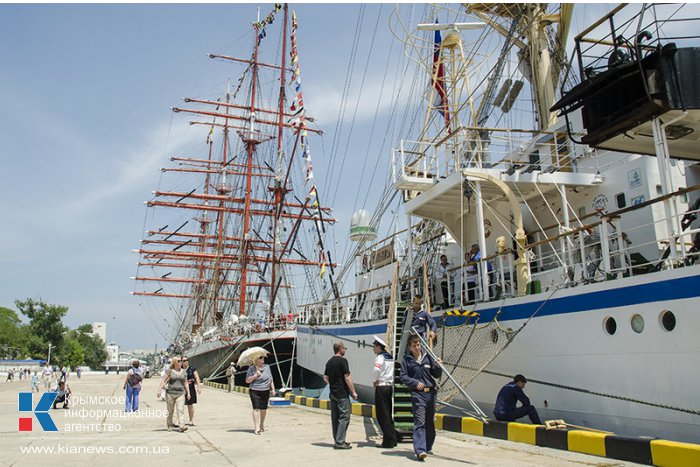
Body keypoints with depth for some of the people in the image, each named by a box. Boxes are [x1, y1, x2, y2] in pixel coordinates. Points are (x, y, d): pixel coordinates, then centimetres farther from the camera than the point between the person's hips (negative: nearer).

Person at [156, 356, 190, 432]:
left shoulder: (184, 372, 9)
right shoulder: (169, 371, -1)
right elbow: (163, 381, -4)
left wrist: (188, 393, 9)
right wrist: (159, 390, -14)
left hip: (180, 393, 2)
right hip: (170, 393, -2)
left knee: (181, 410, -11)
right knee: (170, 411, 9)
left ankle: (181, 426, -17)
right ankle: (169, 425, 29)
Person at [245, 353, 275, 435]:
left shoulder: (267, 367, 8)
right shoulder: (251, 368, -4)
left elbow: (270, 379, 14)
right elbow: (247, 381, -6)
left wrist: (273, 389, 9)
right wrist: (255, 375, -16)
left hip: (266, 391, 4)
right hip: (255, 391, -4)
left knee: (264, 409, 10)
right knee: (256, 409, -11)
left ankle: (262, 425, 30)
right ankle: (257, 428, -11)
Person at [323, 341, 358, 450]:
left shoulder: (329, 362, 11)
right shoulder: (342, 361, -13)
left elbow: (325, 378, 16)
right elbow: (347, 377, -16)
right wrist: (353, 392, -10)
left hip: (333, 393, 8)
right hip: (342, 394, -8)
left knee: (335, 418, 12)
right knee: (344, 417, -5)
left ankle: (337, 441, 17)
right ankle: (339, 442, -8)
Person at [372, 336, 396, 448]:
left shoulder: (380, 357, -11)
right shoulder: (390, 357, 15)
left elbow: (376, 370, -28)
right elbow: (392, 372, 18)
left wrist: (374, 381, -12)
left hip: (381, 387, -8)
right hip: (389, 386, 8)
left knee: (382, 415, -3)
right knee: (388, 414, 14)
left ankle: (388, 441, -2)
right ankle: (393, 439, 16)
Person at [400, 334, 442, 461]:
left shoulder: (428, 357, 8)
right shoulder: (407, 360, 2)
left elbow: (437, 375, 11)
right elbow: (403, 377, 0)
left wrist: (438, 367, -10)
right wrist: (415, 383, -13)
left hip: (431, 393, 4)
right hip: (417, 394, -4)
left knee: (430, 422, 13)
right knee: (419, 422, -13)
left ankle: (428, 448, 28)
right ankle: (420, 450, -17)